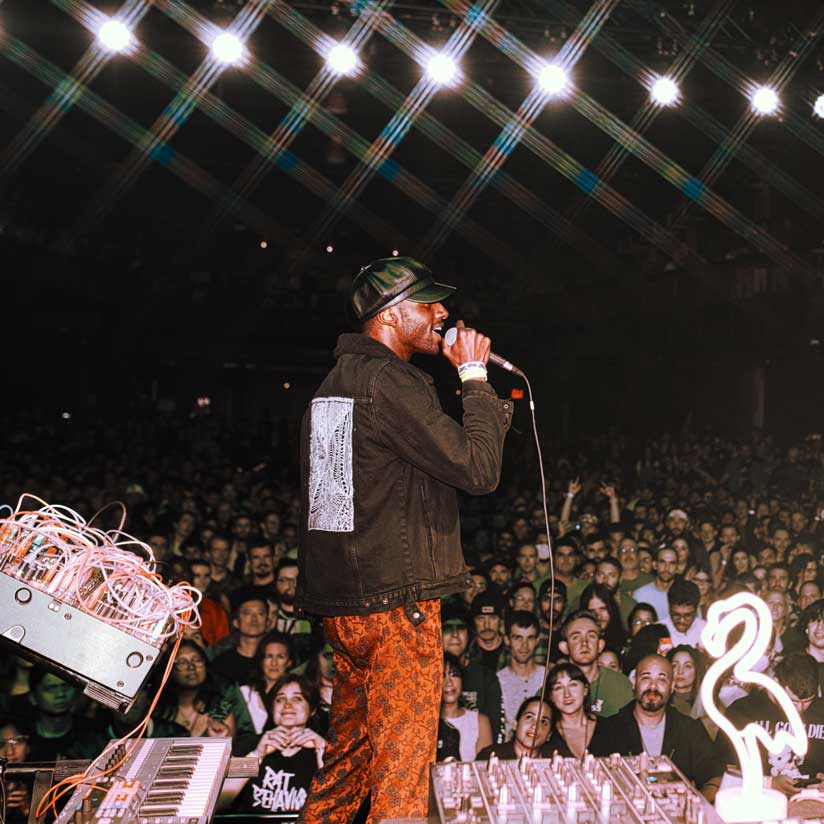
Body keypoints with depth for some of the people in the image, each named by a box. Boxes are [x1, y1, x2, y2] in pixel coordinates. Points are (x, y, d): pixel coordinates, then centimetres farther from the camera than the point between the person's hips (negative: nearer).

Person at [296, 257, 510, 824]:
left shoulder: (333, 385, 16)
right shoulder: (391, 383, -15)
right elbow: (478, 468, -16)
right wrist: (475, 378, -7)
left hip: (341, 599, 10)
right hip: (396, 599, -9)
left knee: (351, 752, 19)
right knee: (403, 759, -2)